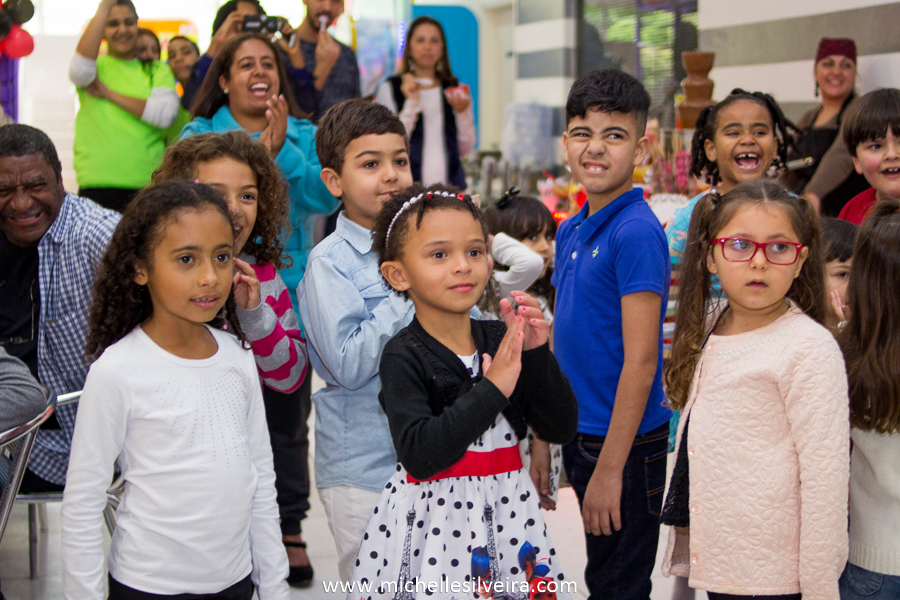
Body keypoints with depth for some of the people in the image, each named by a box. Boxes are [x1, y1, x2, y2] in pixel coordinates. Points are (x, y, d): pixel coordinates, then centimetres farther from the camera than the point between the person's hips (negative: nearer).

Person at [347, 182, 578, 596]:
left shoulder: (502, 340, 2)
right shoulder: (404, 355, -11)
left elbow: (561, 430, 0)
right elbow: (419, 456, -24)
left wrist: (537, 355, -13)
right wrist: (491, 390, -25)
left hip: (506, 512, 5)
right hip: (431, 515, -4)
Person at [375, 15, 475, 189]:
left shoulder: (456, 89, 12)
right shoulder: (389, 89, 2)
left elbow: (465, 149, 10)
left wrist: (462, 112, -4)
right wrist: (411, 103, -10)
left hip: (450, 184, 3)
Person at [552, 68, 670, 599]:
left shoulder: (637, 232, -17)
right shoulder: (570, 232, 7)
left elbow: (641, 361, -20)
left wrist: (610, 469, -21)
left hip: (626, 443, -8)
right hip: (579, 436, 8)